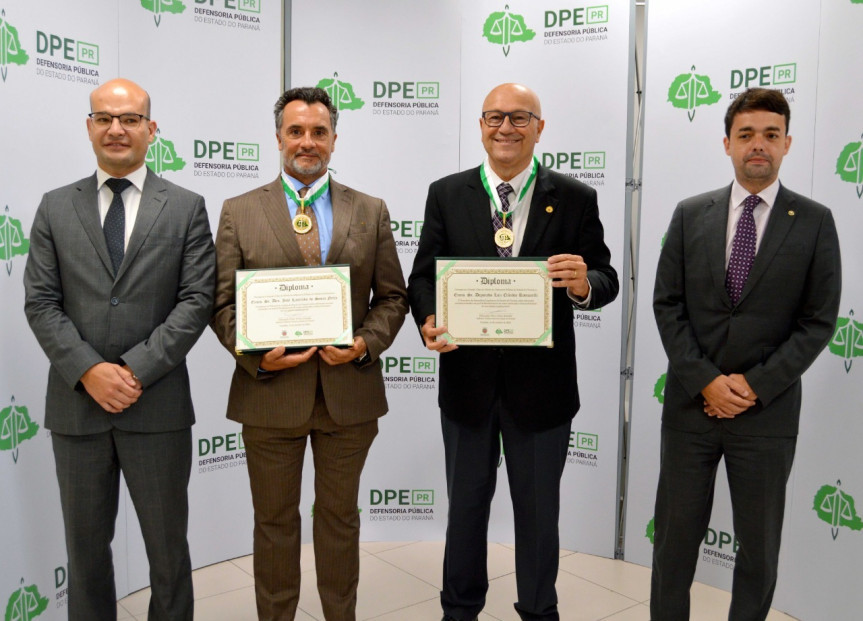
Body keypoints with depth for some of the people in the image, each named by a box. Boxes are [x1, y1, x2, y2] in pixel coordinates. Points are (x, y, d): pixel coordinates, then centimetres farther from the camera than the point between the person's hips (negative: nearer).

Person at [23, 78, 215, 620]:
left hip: (158, 405, -2)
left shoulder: (186, 208, 2)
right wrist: (89, 371, -13)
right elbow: (41, 302, 1)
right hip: (76, 403, 2)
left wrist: (136, 370, -14)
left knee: (168, 545, 10)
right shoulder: (56, 208, 7)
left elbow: (197, 300, -6)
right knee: (85, 544, 15)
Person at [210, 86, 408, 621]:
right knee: (275, 521, 13)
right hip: (270, 390, -1)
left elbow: (392, 297, 6)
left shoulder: (371, 212, 6)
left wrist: (366, 343, -12)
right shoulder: (239, 212, 3)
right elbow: (223, 302, 0)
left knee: (340, 517, 16)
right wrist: (257, 355, -15)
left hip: (349, 390, 1)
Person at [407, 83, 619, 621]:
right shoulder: (447, 194, 0)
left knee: (539, 509, 16)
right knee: (466, 504, 19)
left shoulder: (576, 199, -3)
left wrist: (585, 284, -28)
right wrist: (428, 321, -22)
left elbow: (606, 280, -4)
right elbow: (424, 275, -1)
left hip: (542, 382, -1)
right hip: (466, 377, 1)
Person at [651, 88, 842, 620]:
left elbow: (818, 321, -4)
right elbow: (667, 305, 0)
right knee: (676, 532, 10)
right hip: (690, 403, 1)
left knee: (760, 543, 12)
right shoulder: (691, 215, 3)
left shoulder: (814, 222, -1)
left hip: (768, 411, -1)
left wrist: (756, 386, -12)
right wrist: (706, 381, -10)